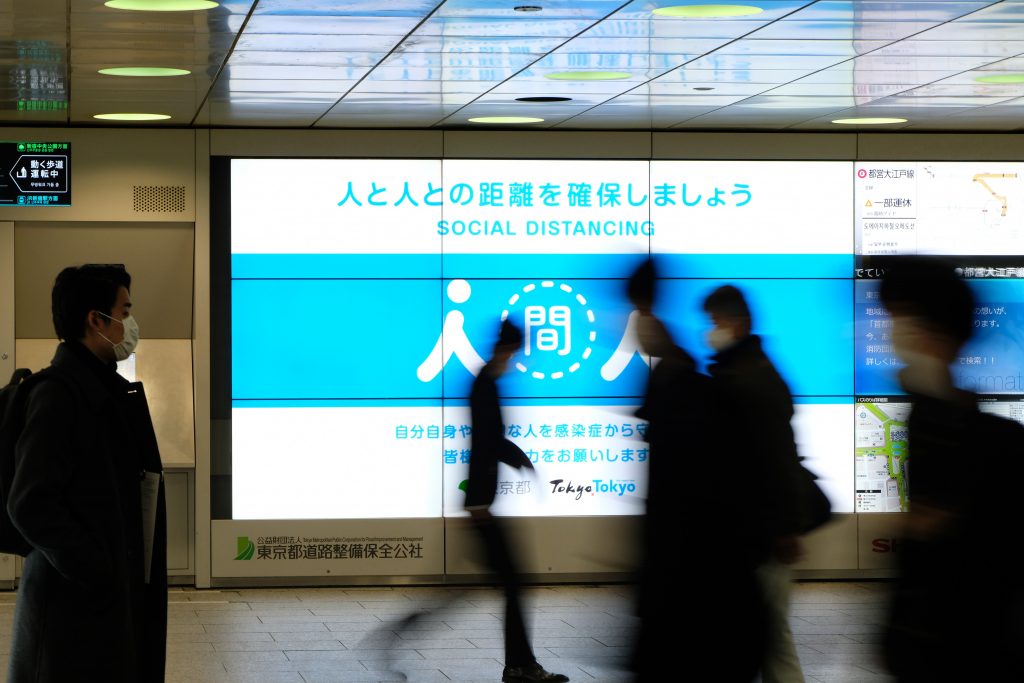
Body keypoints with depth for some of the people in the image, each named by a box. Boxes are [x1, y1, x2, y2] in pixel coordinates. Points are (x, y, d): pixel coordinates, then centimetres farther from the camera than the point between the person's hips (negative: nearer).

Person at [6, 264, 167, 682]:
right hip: (77, 602, -9)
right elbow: (30, 504, -20)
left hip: (120, 597, 9)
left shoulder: (110, 390, 14)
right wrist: (96, 574, -17)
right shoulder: (59, 393, -14)